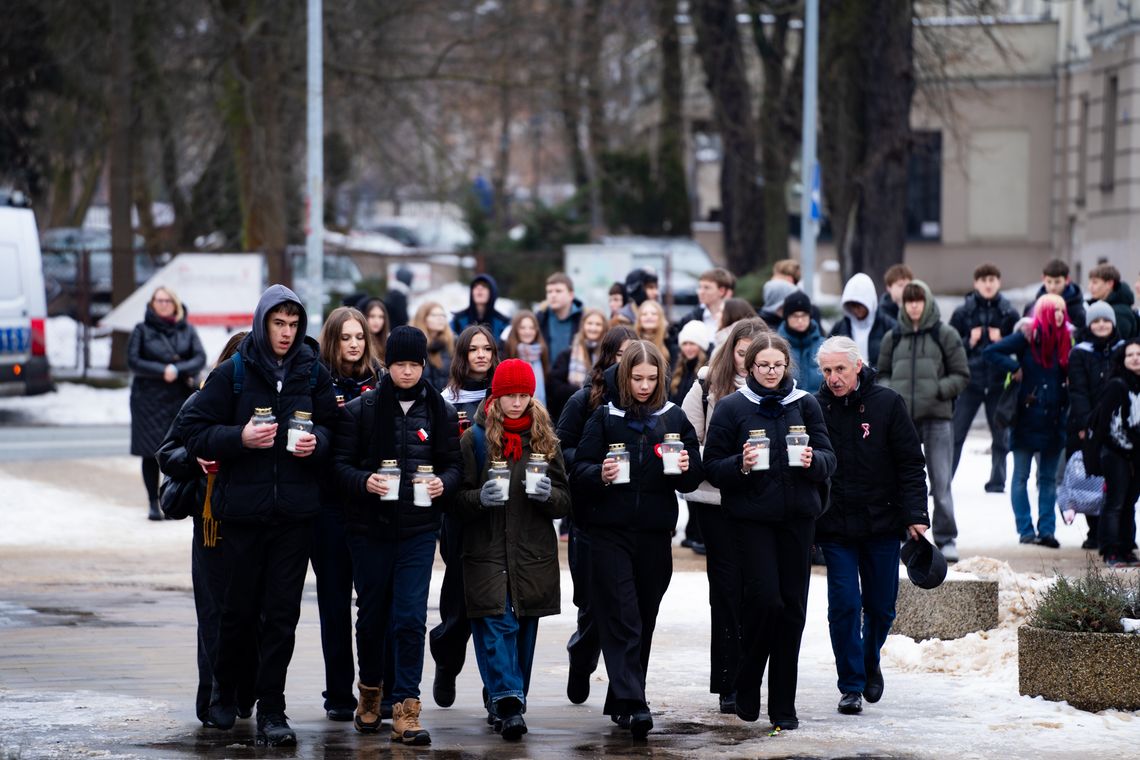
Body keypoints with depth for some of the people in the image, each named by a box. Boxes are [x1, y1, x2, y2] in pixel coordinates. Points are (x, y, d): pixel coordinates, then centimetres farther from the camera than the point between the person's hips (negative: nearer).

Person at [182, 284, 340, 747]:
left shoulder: (313, 374, 6)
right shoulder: (233, 373, -1)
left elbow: (334, 427, 15)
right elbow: (195, 432, -1)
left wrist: (317, 441, -7)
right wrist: (241, 437, -17)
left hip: (296, 511, 2)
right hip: (243, 510, -1)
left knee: (282, 613, 0)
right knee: (240, 608, 6)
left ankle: (271, 711, 4)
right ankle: (224, 693, 28)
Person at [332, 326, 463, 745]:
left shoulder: (441, 412, 5)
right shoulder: (360, 409, 0)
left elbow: (454, 464, 9)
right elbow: (340, 463, -1)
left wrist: (443, 483, -13)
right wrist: (364, 481, -20)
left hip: (418, 529, 0)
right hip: (369, 527, 0)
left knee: (411, 619, -7)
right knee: (372, 614, 11)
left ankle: (405, 709, -7)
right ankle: (371, 691, 32)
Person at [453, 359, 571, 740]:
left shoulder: (544, 439, 9)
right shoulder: (474, 439, 1)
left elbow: (566, 501, 9)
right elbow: (457, 498, 0)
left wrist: (548, 495, -12)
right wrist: (481, 498, -20)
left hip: (533, 556, 3)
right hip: (486, 554, -3)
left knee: (525, 631, 7)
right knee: (497, 628, -12)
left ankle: (509, 704, 18)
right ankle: (508, 704, -18)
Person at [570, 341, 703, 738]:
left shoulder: (675, 418, 7)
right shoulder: (604, 418, 3)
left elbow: (694, 478, 8)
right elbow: (578, 471, 1)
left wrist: (685, 469, -14)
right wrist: (600, 474, -20)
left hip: (655, 533, 3)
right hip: (610, 531, -2)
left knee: (645, 619, 8)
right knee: (622, 617, -11)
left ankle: (620, 700, 19)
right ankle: (633, 703, -18)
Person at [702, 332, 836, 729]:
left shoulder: (805, 404, 9)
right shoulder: (731, 407, 2)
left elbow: (829, 458, 7)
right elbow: (712, 467, 0)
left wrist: (812, 460, -15)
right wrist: (741, 465, -19)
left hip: (797, 515, 3)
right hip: (751, 517, -3)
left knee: (792, 606, 1)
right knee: (764, 599, -14)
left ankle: (783, 706, 9)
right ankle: (746, 691, 9)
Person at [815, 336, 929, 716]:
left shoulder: (887, 403, -3)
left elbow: (910, 464, -1)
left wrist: (915, 516, -8)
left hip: (882, 525, 1)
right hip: (835, 527, 0)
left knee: (881, 606, 8)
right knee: (845, 605, -5)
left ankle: (870, 663, 35)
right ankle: (852, 685, 5)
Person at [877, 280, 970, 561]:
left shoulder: (945, 335, 3)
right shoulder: (893, 337, 11)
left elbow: (962, 376, 3)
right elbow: (882, 373, 20)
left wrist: (938, 390, -12)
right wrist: (888, 391, -1)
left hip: (937, 415, -3)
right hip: (901, 418, 3)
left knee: (941, 482, -4)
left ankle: (946, 539, 3)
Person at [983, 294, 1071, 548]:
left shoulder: (1065, 339, 7)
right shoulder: (1028, 336, -6)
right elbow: (990, 352, -9)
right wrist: (1014, 368, -15)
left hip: (1053, 420, 4)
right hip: (1027, 419, -4)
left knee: (1048, 478, 7)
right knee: (1021, 477, 2)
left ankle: (1046, 531, 11)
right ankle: (1026, 530, 7)